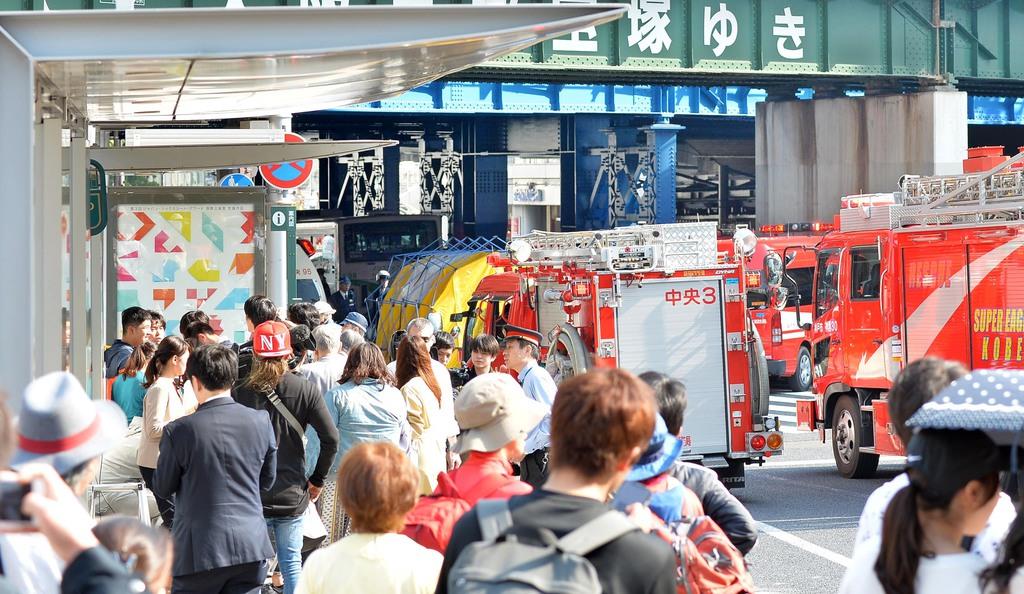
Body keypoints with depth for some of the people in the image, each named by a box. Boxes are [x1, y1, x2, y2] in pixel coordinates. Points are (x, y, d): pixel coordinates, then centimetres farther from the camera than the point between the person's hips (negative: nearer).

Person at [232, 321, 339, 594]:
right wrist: (317, 479, 5)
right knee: (292, 564, 12)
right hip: (292, 495, 1)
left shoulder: (241, 393, -7)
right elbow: (331, 438, -8)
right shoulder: (305, 390, -3)